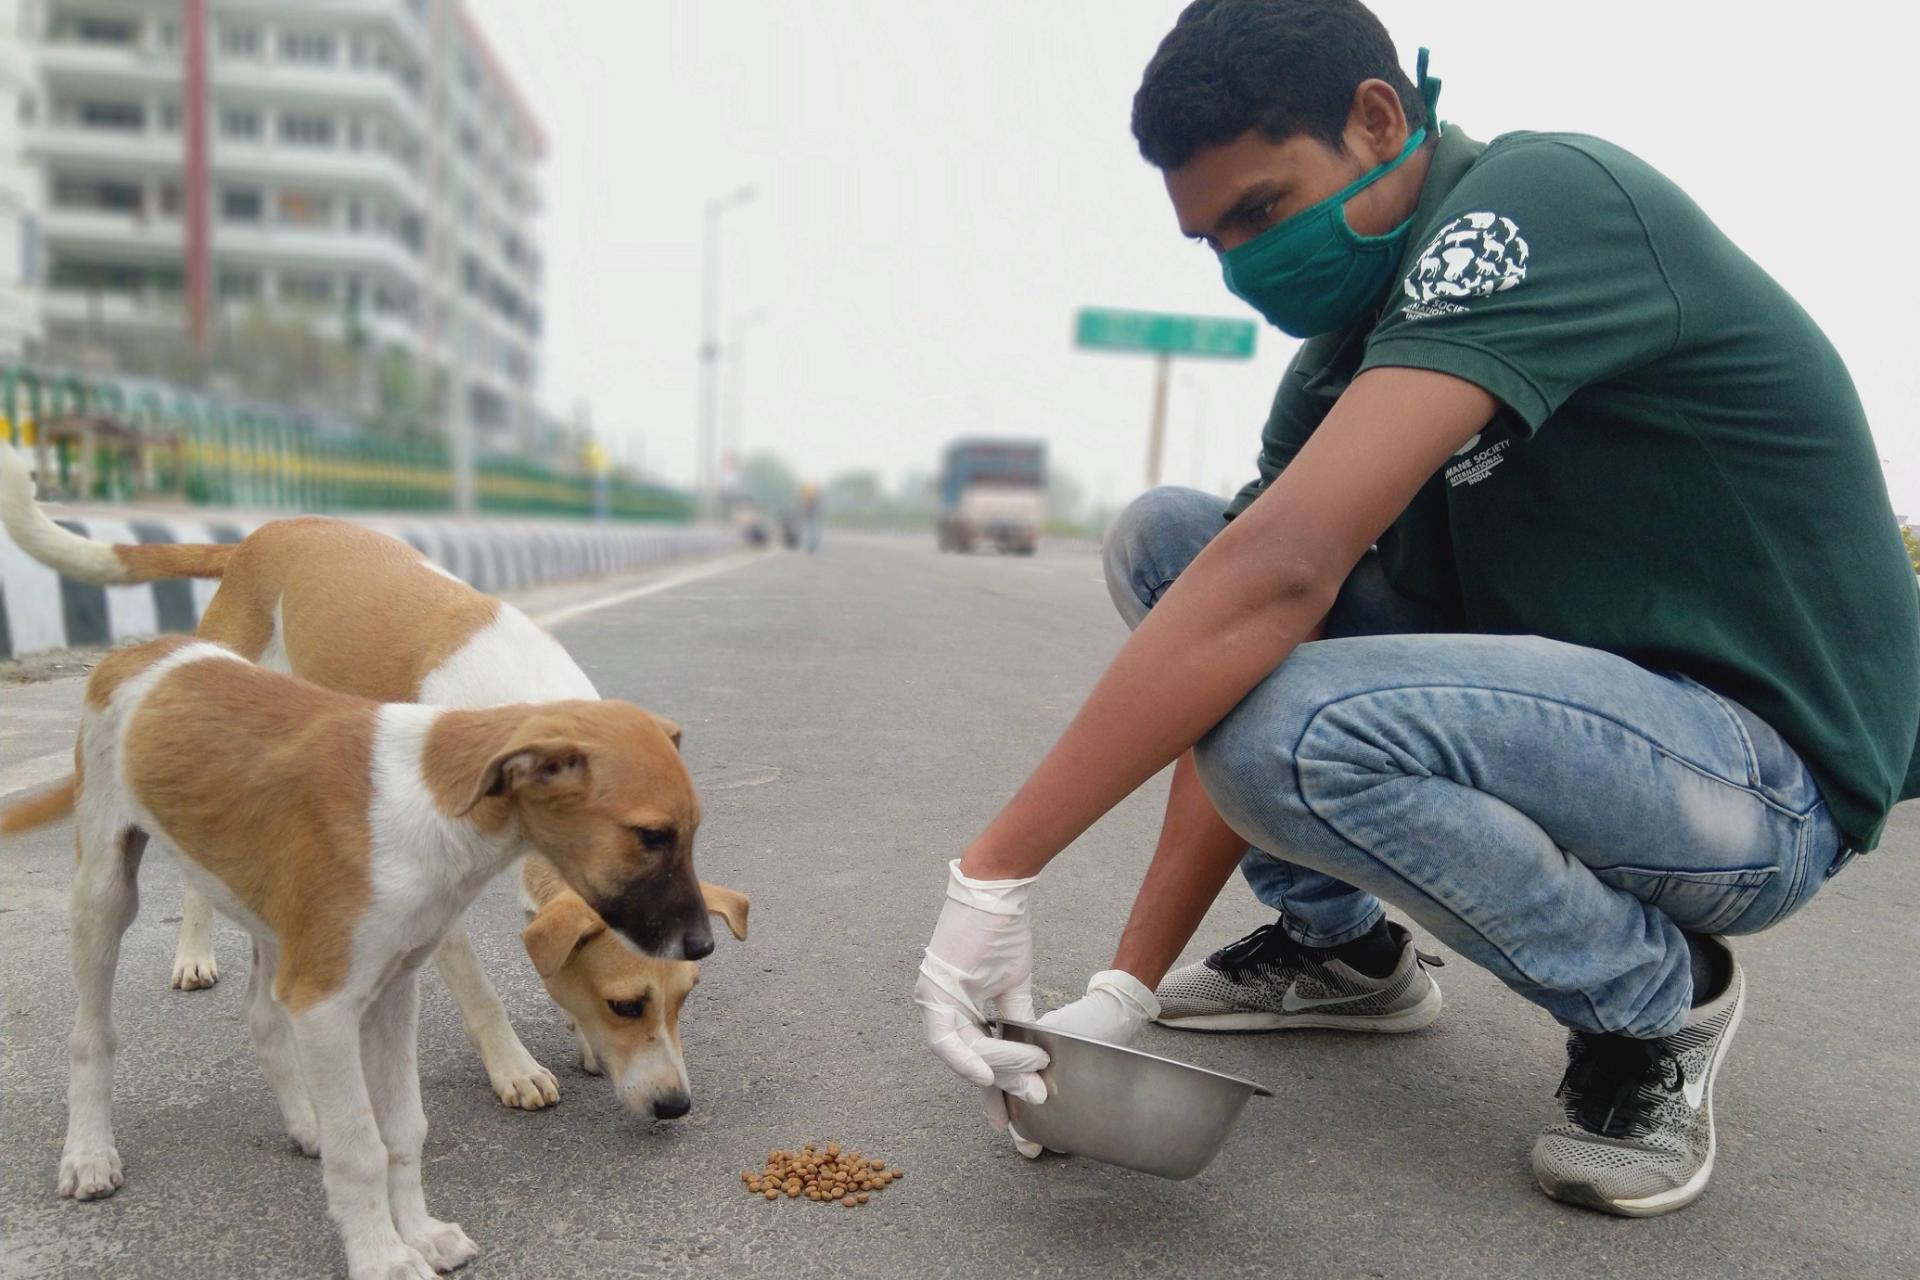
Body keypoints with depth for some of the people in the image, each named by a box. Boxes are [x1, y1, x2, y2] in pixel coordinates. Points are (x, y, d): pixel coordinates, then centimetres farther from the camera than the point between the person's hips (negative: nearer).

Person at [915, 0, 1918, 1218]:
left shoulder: (1542, 200, -20)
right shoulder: (1343, 358, 4)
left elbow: (1279, 573, -33)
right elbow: (1237, 682, -3)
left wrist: (997, 872, -30)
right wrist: (1128, 991, -8)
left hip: (1764, 763, -7)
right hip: (1559, 695, 8)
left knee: (1300, 729, -34)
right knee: (1164, 540, 0)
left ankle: (1660, 999, -5)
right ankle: (1343, 946, 11)